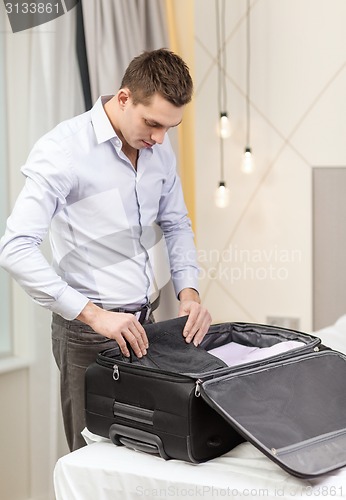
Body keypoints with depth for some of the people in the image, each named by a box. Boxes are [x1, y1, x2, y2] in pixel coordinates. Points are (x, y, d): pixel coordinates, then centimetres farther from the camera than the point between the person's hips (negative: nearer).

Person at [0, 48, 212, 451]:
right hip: (90, 332, -6)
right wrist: (94, 314, -29)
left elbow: (176, 224, 17)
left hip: (145, 322, 6)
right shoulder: (63, 150, -17)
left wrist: (188, 291, 0)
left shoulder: (159, 148, 5)